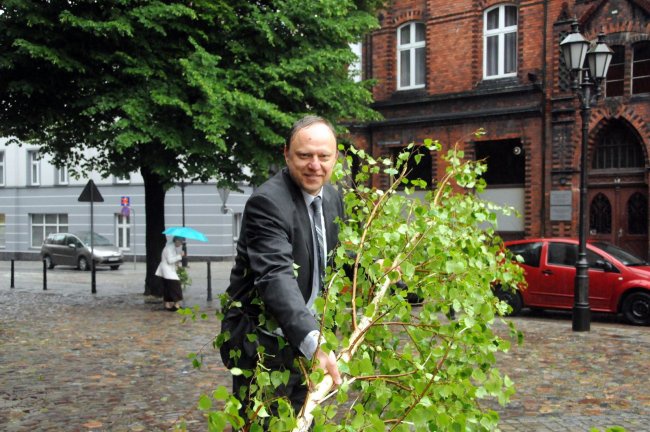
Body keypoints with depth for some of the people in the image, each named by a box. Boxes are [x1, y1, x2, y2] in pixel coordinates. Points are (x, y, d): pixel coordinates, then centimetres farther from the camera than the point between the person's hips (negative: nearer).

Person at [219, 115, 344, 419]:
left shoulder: (332, 197, 3)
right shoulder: (267, 202, -24)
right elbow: (276, 277, -37)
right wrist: (313, 342, -49)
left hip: (301, 336, 8)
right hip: (260, 341, -8)